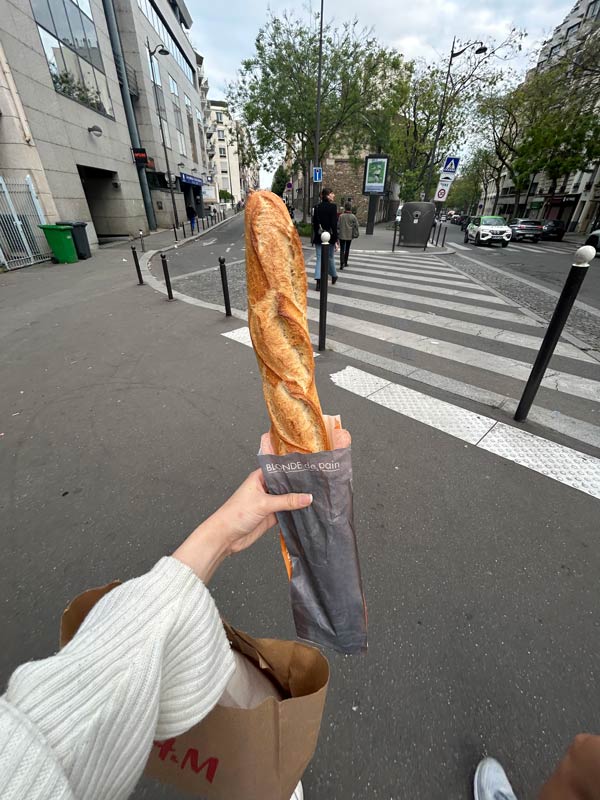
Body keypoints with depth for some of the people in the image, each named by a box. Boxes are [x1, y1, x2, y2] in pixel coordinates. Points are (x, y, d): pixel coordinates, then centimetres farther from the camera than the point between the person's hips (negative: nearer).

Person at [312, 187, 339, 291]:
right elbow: (334, 224, -14)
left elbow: (314, 223, 9)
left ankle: (318, 282, -9)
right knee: (330, 257, 14)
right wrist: (336, 240, -12)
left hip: (319, 237, 3)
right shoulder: (333, 206, -9)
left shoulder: (316, 207, 5)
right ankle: (333, 276, 34)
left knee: (319, 258, 2)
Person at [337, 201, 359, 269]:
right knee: (347, 249, 15)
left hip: (342, 235, -1)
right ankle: (345, 263, 25)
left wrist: (337, 233, 5)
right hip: (349, 236, 2)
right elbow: (356, 226, 0)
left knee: (342, 249, 0)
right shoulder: (353, 216, -4)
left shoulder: (341, 216, -8)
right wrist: (355, 234, 11)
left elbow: (338, 225, -4)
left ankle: (342, 263, -16)